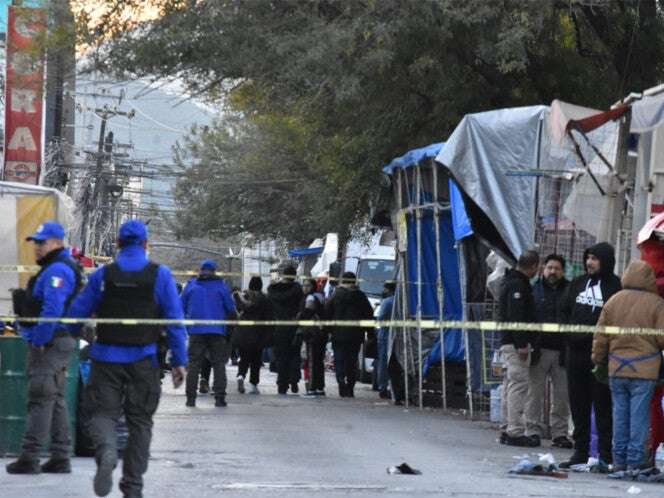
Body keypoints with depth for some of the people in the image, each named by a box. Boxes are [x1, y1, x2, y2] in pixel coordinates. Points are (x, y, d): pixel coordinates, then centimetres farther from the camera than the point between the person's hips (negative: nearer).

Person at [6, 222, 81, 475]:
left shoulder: (57, 270, -16)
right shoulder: (54, 268, 19)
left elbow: (52, 309, -25)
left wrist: (39, 340, -22)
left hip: (49, 344, -11)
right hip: (58, 342, 11)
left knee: (40, 399, -10)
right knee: (55, 400, 13)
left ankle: (29, 458, -10)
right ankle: (60, 458, 15)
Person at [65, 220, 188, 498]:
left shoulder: (103, 275, 2)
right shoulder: (160, 275, 0)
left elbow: (77, 312, 6)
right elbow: (174, 320, -3)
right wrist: (179, 361, 0)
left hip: (106, 357, 0)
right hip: (143, 360, 0)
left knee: (103, 412, 3)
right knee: (140, 420, 9)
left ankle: (106, 452, -30)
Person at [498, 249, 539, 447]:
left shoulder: (513, 282, 19)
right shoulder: (517, 285, -14)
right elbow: (515, 316, -22)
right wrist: (521, 344, -23)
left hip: (508, 343, 11)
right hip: (515, 343, -11)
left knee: (513, 386, 14)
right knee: (518, 385, -9)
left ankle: (510, 430, 19)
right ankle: (515, 432, -10)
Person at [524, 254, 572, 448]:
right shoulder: (535, 290, 5)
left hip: (562, 350, 1)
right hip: (540, 350, -1)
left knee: (562, 394, 4)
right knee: (535, 392, 0)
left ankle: (560, 433, 11)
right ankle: (533, 431, 6)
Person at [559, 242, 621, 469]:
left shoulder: (615, 286, -5)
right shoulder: (577, 284, 14)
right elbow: (564, 312, 19)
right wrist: (570, 333, 4)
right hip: (576, 352, 6)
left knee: (603, 405, -4)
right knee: (578, 404, 10)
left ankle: (606, 455, -2)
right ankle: (580, 451, 17)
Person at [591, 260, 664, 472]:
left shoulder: (613, 302, 4)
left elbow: (600, 336, 8)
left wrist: (598, 359, 21)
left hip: (616, 368, 4)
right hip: (644, 370, -4)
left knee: (620, 414, 10)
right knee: (639, 415, 0)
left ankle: (619, 460, 12)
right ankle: (636, 459, -1)